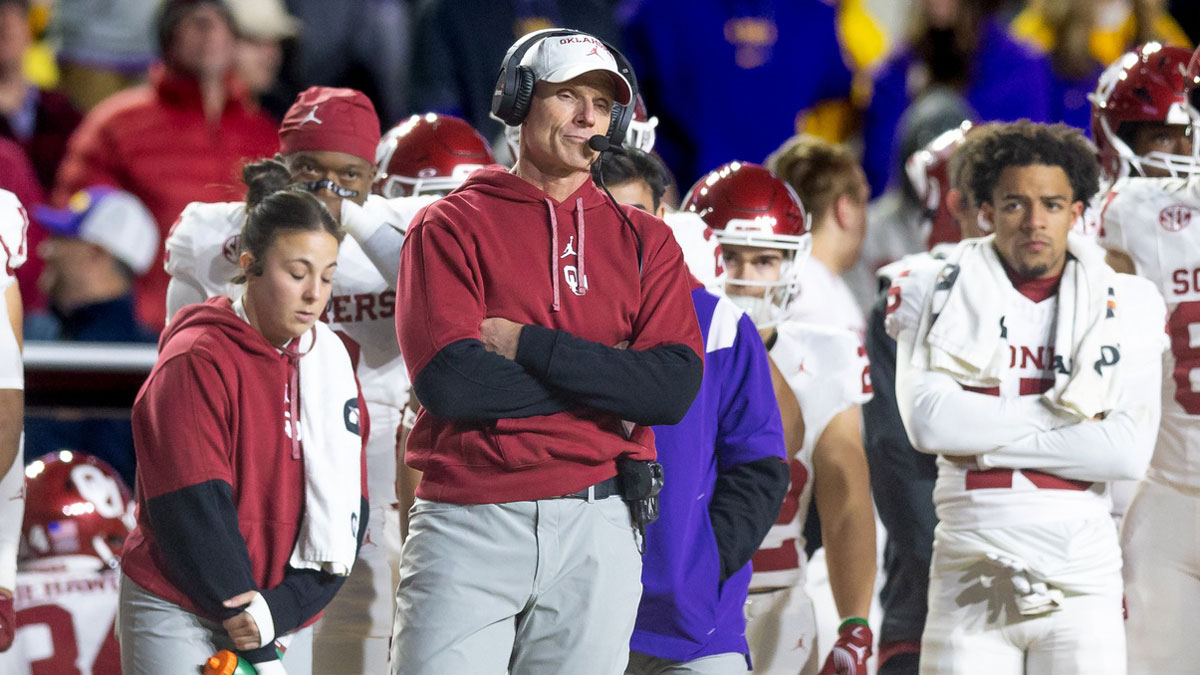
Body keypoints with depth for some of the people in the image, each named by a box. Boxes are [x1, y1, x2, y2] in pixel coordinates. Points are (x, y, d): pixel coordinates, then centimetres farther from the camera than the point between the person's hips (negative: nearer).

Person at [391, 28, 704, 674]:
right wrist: (610, 378, -6)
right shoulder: (451, 225, 4)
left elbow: (673, 391, -4)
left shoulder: (644, 241, 12)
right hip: (468, 523, -2)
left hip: (597, 530, 2)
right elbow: (448, 380, -12)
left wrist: (526, 344, -8)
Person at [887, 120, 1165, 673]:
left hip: (1083, 575, 0)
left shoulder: (1125, 309, 6)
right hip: (972, 565, 0)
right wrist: (1063, 415, -7)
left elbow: (1128, 452, -7)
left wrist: (986, 437, -8)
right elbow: (928, 421, -9)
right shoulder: (940, 297, 6)